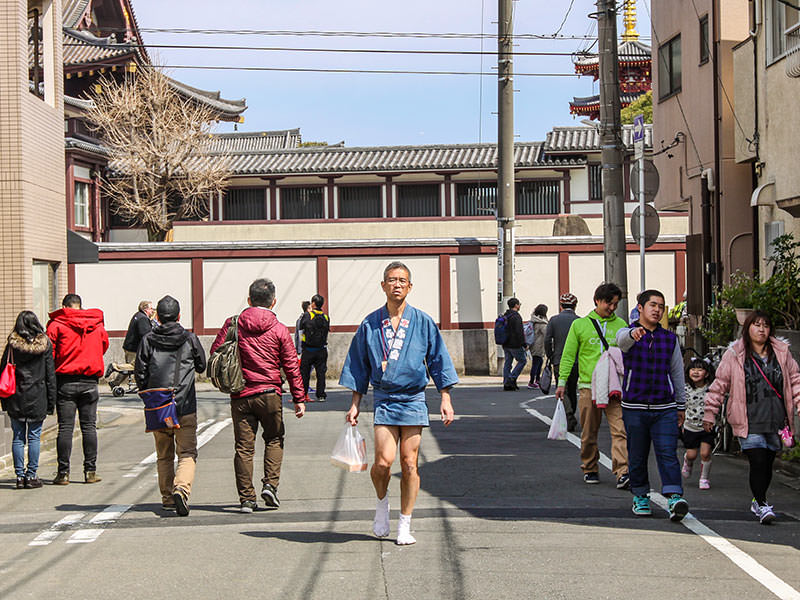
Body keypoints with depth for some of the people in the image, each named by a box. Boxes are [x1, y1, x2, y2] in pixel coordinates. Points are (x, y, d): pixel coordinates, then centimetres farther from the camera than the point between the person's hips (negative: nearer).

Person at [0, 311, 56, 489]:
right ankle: (32, 476, 3)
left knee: (18, 437, 7)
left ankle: (20, 476, 6)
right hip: (37, 398, -1)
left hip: (15, 399, 1)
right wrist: (51, 402, 5)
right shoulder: (45, 345, -2)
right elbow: (50, 375, 0)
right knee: (34, 437, 4)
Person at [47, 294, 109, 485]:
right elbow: (104, 347, 18)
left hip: (65, 381, -2)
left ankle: (63, 472, -1)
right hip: (90, 382, 2)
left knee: (65, 427, 0)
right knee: (89, 426, 6)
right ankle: (90, 471, 6)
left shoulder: (56, 324, -3)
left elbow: (49, 354, -4)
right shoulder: (97, 324, 7)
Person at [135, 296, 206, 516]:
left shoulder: (148, 341, 0)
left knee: (164, 456, 15)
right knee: (187, 453, -1)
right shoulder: (190, 339, -1)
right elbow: (201, 366, 12)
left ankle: (168, 498, 19)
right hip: (185, 407, -2)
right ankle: (181, 489, -24)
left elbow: (140, 374, 1)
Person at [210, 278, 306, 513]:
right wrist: (299, 398, 4)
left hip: (240, 395, 1)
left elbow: (215, 353, 3)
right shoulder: (279, 330, -3)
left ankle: (246, 498, 4)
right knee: (274, 439, 17)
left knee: (244, 447, 5)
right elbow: (291, 366, -1)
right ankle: (270, 484, 2)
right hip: (269, 393, -1)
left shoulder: (232, 324, 0)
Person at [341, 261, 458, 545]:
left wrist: (445, 399, 3)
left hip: (413, 399, 0)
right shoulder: (370, 325, 6)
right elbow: (359, 367, 13)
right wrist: (355, 404, 10)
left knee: (409, 463, 0)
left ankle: (404, 526, 11)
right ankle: (382, 502, 18)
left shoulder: (422, 322, 4)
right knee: (383, 461, -13)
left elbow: (438, 360, 8)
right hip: (384, 400, 0)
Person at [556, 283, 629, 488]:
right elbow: (568, 355, 8)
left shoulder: (621, 325, 12)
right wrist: (562, 382, 1)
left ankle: (622, 473, -17)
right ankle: (590, 469, 22)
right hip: (588, 387, 0)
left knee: (620, 431, -12)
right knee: (589, 434, 6)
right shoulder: (580, 325, 7)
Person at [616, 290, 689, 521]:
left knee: (667, 453, -11)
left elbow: (677, 373, 16)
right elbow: (623, 339, -26)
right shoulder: (627, 334, 0)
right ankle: (640, 497, 23)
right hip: (634, 407, -1)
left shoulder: (670, 339, 10)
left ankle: (674, 498, -18)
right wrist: (634, 333, -51)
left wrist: (681, 406, 17)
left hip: (665, 408, 1)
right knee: (637, 456, 8)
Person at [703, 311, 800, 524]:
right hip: (749, 421, -3)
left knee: (767, 463, 9)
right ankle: (762, 505, -7)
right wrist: (709, 414, 5)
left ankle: (758, 501, 27)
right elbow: (719, 385, 4)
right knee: (758, 462, -13)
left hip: (775, 420, 4)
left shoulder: (781, 352, 9)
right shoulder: (734, 355, 0)